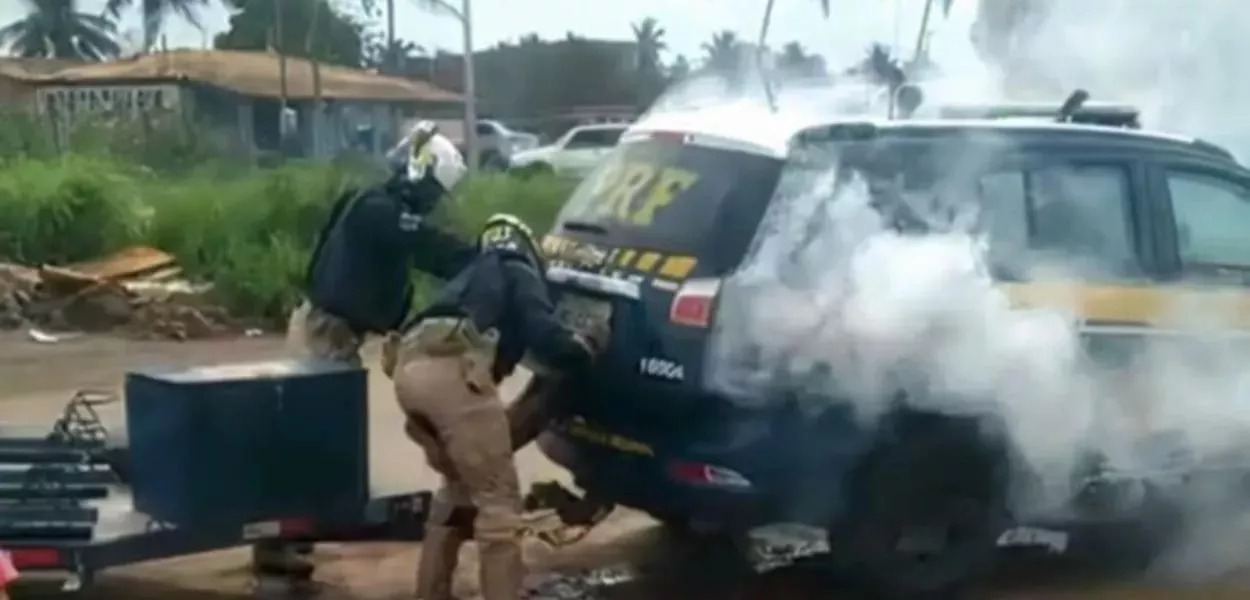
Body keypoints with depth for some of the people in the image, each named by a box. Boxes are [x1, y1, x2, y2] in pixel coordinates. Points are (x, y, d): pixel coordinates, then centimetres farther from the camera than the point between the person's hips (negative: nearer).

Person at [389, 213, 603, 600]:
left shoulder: (473, 278, 41)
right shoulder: (519, 274, 20)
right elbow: (546, 337, 5)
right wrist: (585, 349, 23)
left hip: (411, 367, 8)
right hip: (452, 369, -8)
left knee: (460, 486, 25)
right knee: (497, 498, -3)